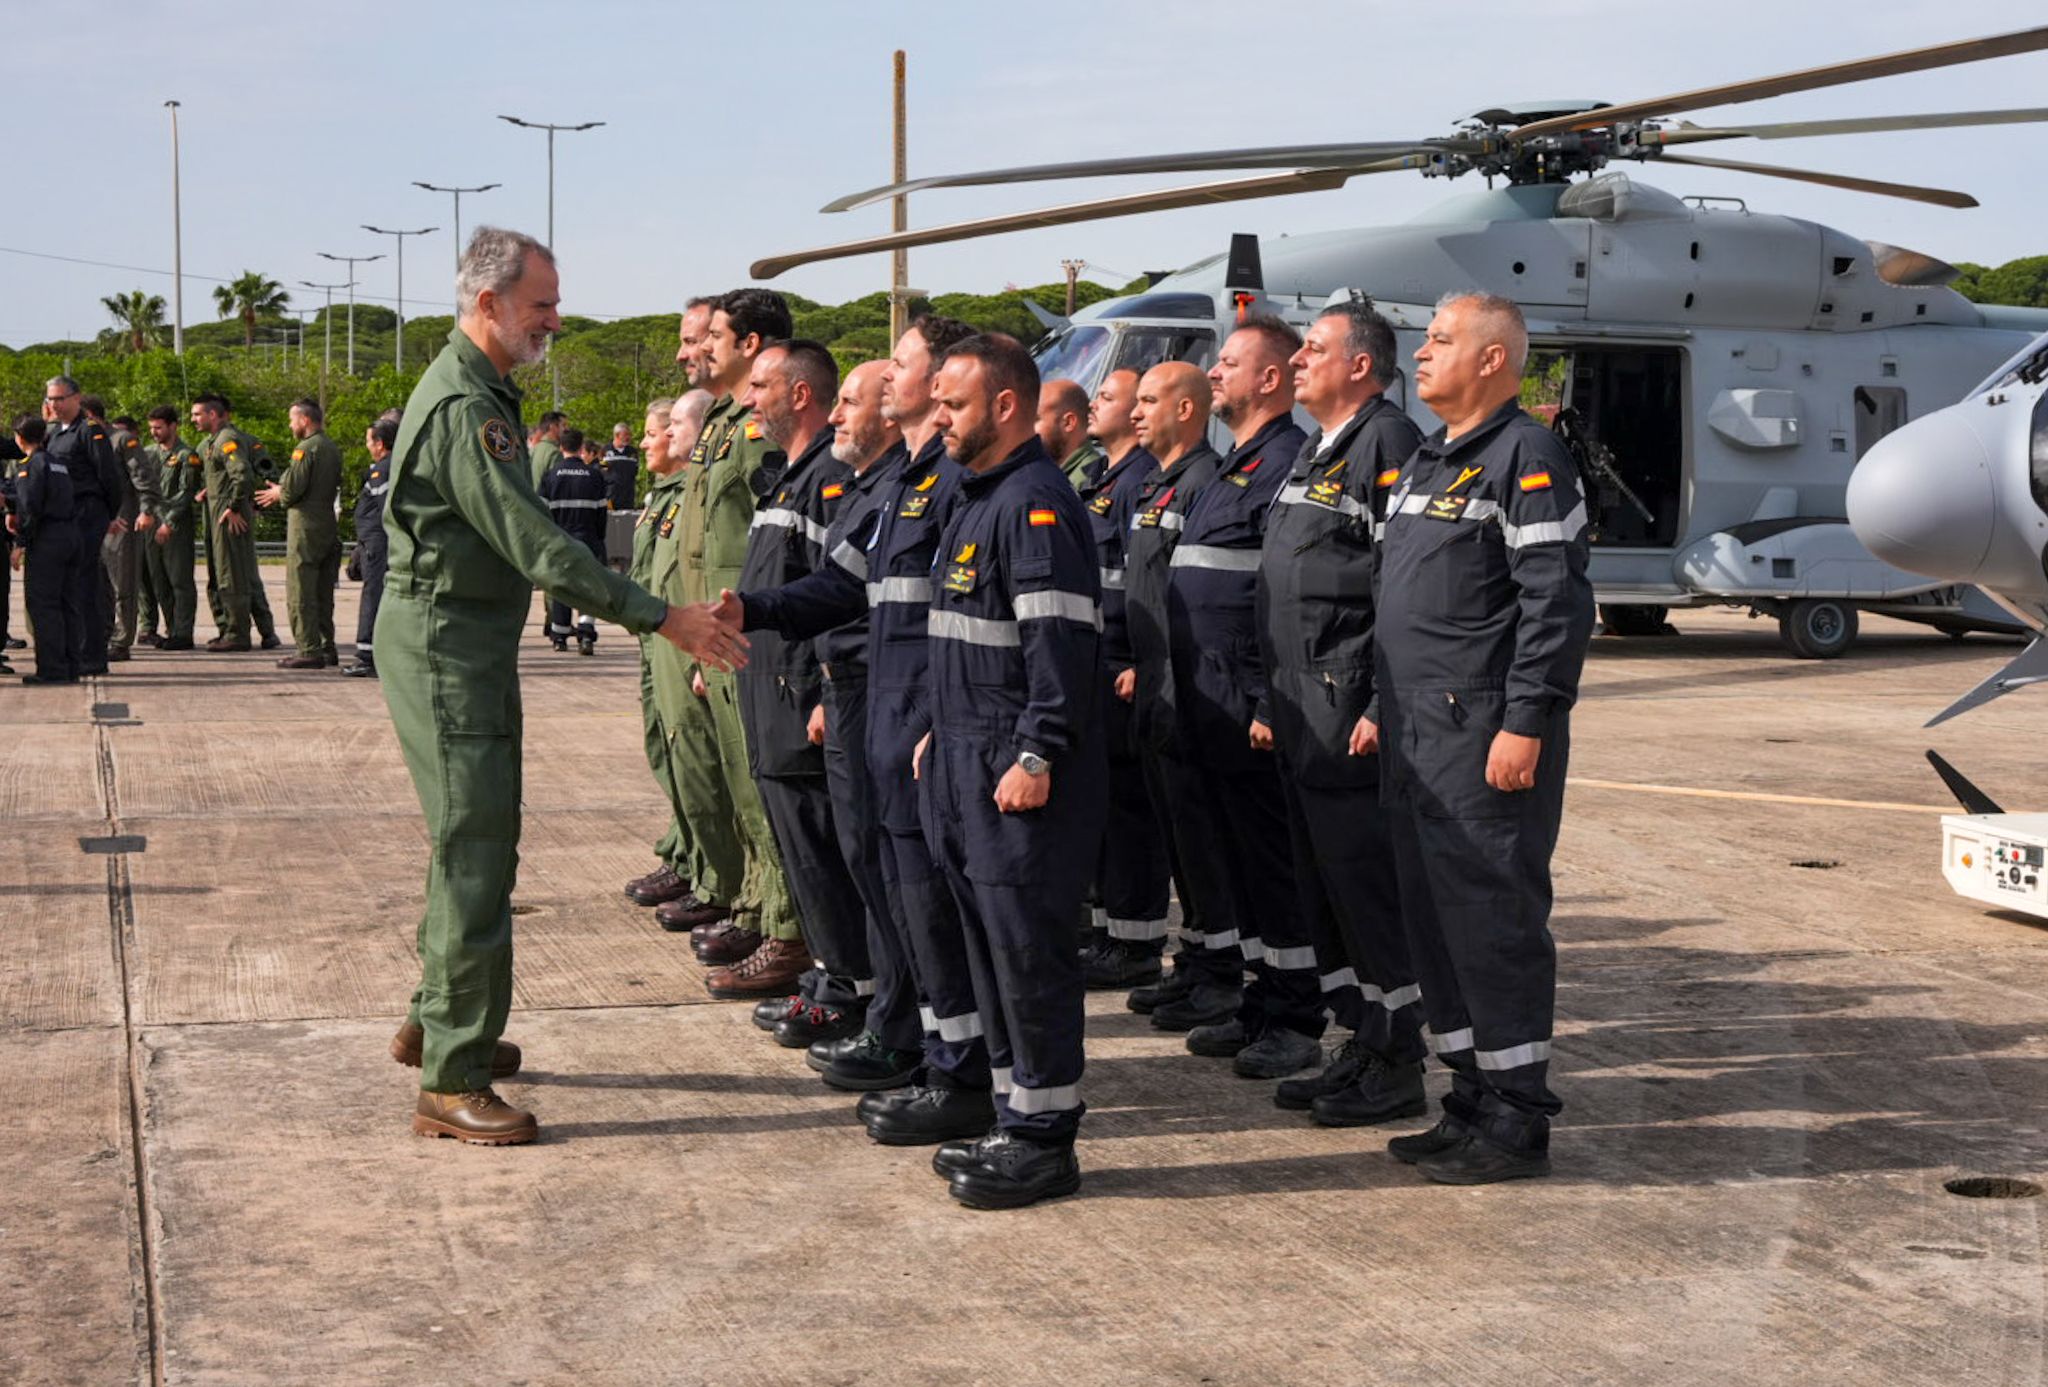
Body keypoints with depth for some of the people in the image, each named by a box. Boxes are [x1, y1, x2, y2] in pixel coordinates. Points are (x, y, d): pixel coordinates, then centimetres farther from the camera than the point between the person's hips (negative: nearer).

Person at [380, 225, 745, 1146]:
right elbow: (533, 541, -26)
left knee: (477, 839, 19)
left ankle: (436, 1022, 33)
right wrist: (659, 618, -26)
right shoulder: (461, 407, -20)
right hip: (446, 642, -11)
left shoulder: (482, 392, 14)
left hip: (471, 636, 11)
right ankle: (451, 1083, -4)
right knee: (475, 851, -8)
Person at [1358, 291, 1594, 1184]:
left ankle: (1517, 1120, 4)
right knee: (1432, 914, 13)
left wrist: (1525, 724, -21)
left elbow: (1558, 601, -17)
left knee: (1492, 916, -5)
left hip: (1486, 737, -10)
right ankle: (1472, 1101, 23)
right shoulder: (1427, 462, 19)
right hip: (1418, 736, 10)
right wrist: (1381, 709, 22)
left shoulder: (1525, 457, -11)